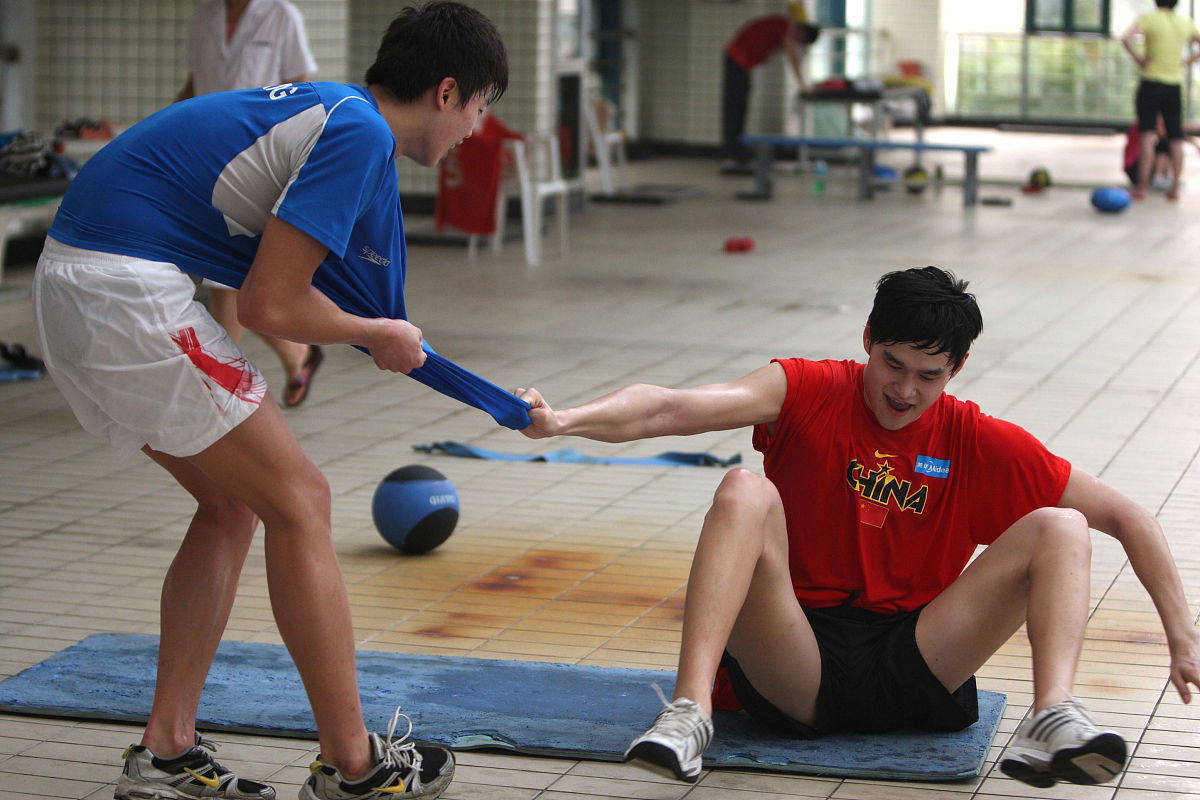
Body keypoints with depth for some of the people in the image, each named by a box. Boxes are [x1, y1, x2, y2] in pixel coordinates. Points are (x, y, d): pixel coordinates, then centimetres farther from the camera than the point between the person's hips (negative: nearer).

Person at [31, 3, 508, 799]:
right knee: (298, 503, -1)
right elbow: (268, 304, -15)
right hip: (125, 289, -10)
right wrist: (378, 336, 4)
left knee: (234, 504, 18)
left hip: (74, 276, 10)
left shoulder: (329, 109, 18)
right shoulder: (359, 135, -12)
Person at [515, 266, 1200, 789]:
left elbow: (1125, 516, 4)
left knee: (1059, 529, -13)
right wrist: (564, 420, -37)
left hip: (914, 666, 2)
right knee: (746, 492, -27)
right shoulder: (809, 394, -2)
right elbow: (671, 409, -19)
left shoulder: (978, 443, 3)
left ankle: (1053, 721, -35)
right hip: (796, 670, -2)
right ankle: (689, 715, -40)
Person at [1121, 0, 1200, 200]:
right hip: (1175, 86, 4)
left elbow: (1126, 39, -23)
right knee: (1176, 139, 8)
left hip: (1151, 81, -4)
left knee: (1147, 135, -6)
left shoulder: (1148, 19, -7)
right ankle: (1175, 188, 8)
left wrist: (1139, 59, -11)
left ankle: (1141, 187, -9)